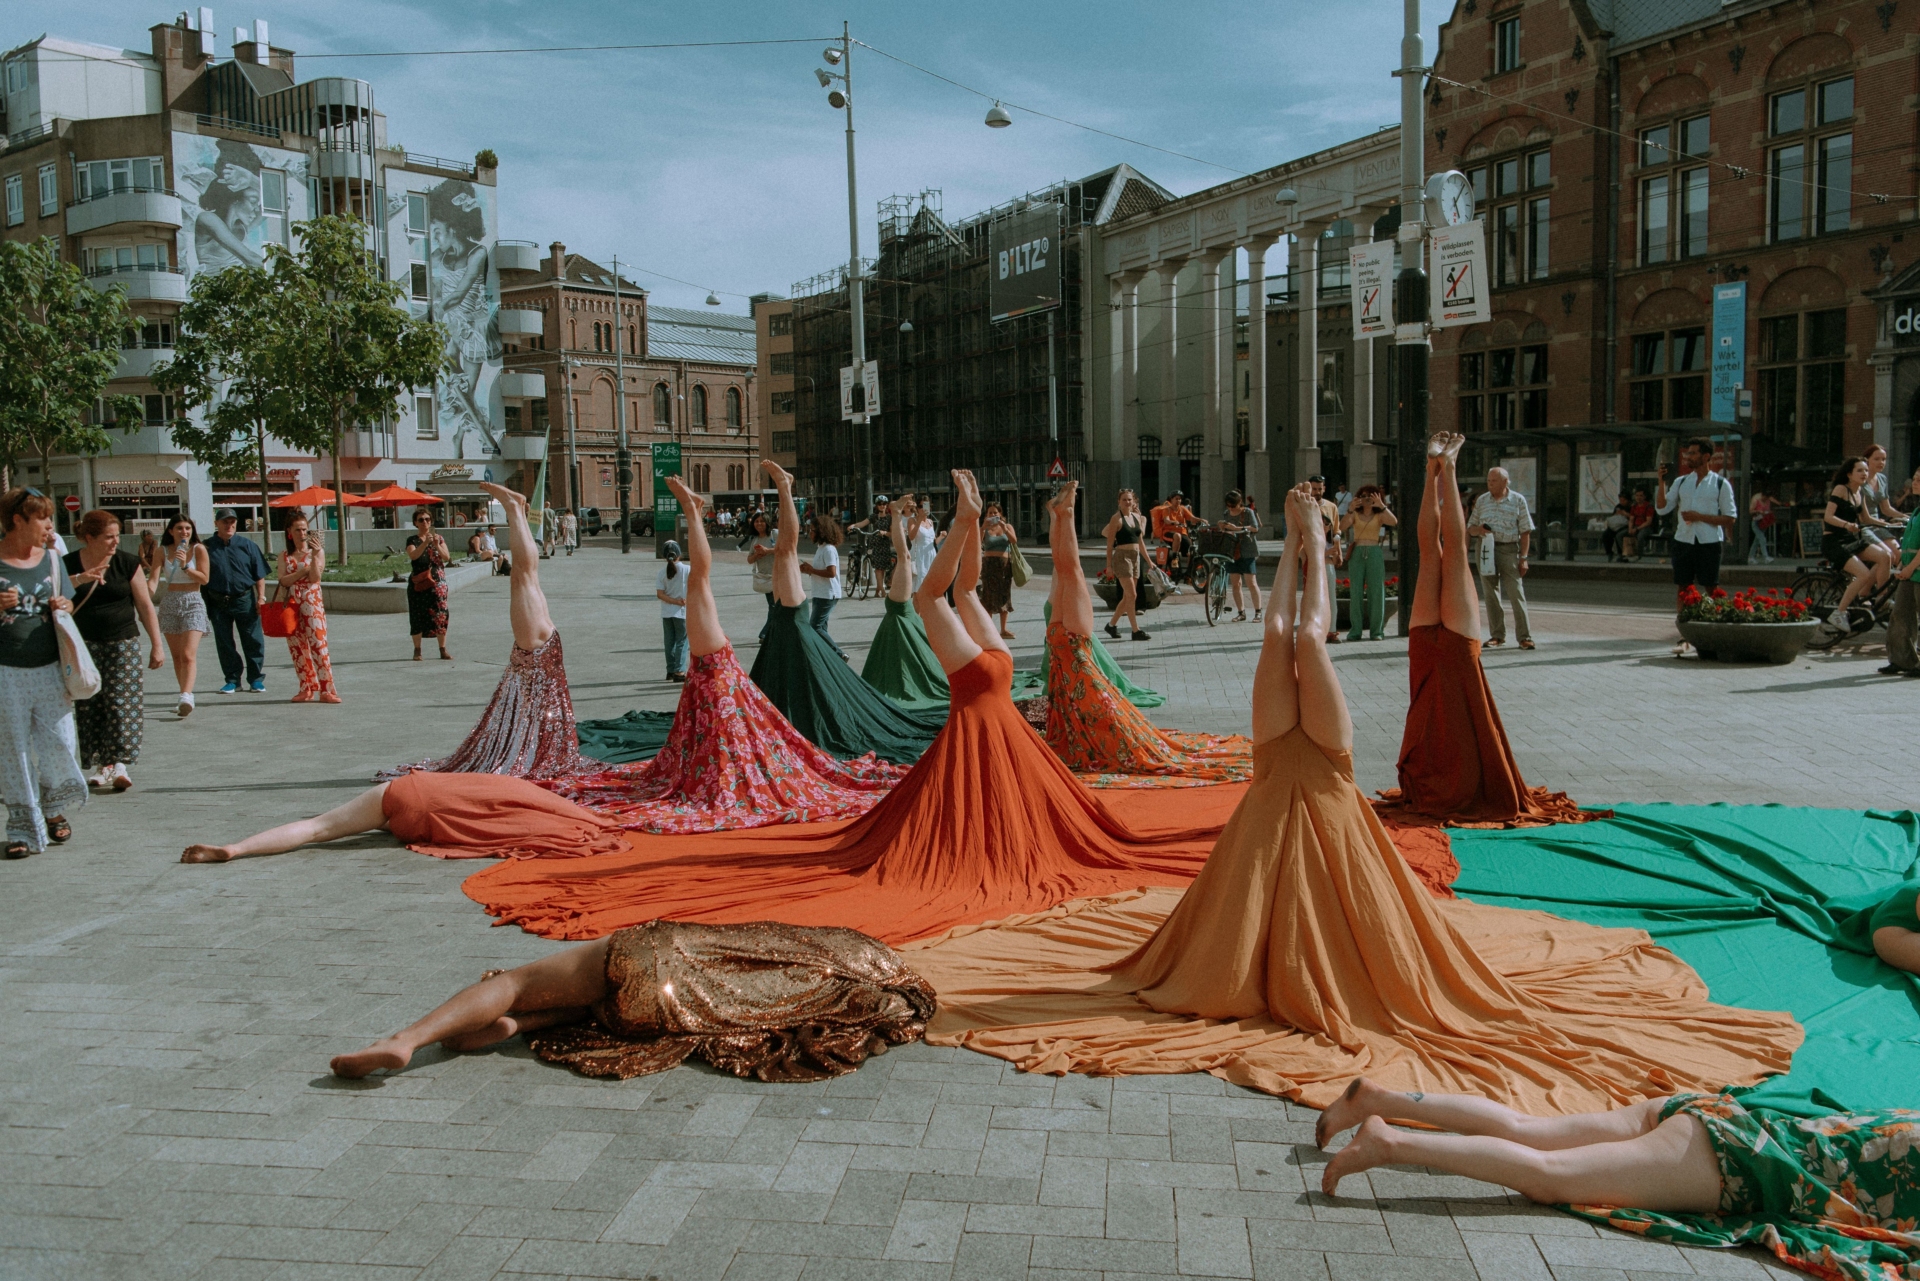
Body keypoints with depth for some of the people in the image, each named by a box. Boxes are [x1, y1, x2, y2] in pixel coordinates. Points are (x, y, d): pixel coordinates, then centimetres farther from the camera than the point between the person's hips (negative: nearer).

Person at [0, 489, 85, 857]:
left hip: (49, 668, 3)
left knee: (60, 744, 3)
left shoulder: (51, 559, 8)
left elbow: (68, 605, 18)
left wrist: (63, 607, -4)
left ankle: (53, 808, 29)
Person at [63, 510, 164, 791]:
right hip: (83, 645, 1)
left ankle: (119, 765, -10)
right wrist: (80, 579, -28)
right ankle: (98, 764, 11)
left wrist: (156, 644, 0)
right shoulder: (68, 565, 1)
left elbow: (146, 606, 2)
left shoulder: (127, 563, 0)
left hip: (122, 644, -1)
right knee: (89, 707, 2)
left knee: (121, 702, -8)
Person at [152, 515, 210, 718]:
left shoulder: (198, 549, -2)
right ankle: (186, 696, 20)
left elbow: (204, 578, -5)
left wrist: (185, 566, -18)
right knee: (176, 656, 10)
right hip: (169, 604, 3)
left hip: (192, 603, -3)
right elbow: (153, 578, -6)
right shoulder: (163, 551, 2)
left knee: (188, 655, -16)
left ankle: (186, 697, -28)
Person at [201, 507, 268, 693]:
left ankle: (256, 679, 11)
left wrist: (260, 597, -3)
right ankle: (232, 680, 17)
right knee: (224, 643, 7)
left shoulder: (247, 545, 4)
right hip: (218, 602, 1)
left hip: (245, 600, -1)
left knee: (253, 642, 2)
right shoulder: (207, 548, 4)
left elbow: (259, 574, 5)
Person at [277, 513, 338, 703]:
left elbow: (315, 578, -12)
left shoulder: (317, 552, 3)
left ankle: (326, 690, -10)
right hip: (292, 604, 4)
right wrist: (304, 570, -13)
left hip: (313, 603, -4)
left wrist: (315, 555, -19)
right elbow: (283, 580, -4)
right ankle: (307, 689, 14)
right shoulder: (285, 556, 11)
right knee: (296, 647, 5)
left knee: (318, 645, -11)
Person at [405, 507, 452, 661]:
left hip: (438, 583, 1)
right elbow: (413, 555, -16)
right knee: (418, 616, -1)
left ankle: (443, 650, 2)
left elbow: (447, 557, -4)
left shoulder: (439, 538, 9)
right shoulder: (412, 540, 3)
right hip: (418, 584, -1)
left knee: (440, 615, -3)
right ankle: (417, 650, 7)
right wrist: (425, 543, -30)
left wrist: (437, 545, -21)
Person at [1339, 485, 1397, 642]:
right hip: (1356, 553, 1)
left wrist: (1382, 506, -22)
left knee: (1376, 592, -1)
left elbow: (1394, 521, -12)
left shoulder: (1379, 515, 8)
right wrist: (1350, 510, -21)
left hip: (1374, 553, 0)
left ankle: (1377, 630, 2)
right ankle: (1355, 630, 2)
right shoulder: (1355, 515, 9)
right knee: (1355, 592, -1)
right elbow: (1342, 527, -9)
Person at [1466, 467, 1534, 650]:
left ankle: (1524, 637, -2)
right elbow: (1470, 527, 15)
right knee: (1491, 594, 5)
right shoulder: (1481, 501, 11)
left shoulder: (1518, 500, 3)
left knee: (1516, 593, -6)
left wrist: (1523, 558, -5)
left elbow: (1525, 531, 1)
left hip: (1509, 550, -3)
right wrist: (1478, 530, -9)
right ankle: (1497, 635, 13)